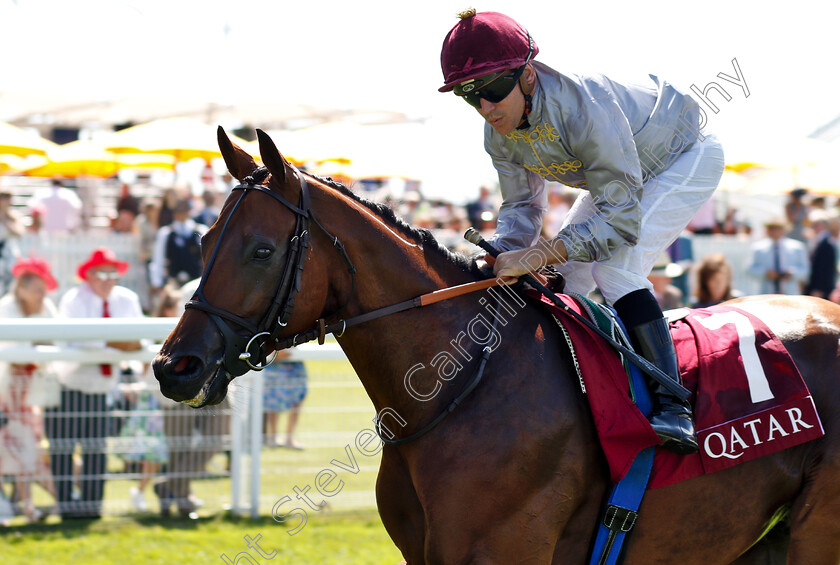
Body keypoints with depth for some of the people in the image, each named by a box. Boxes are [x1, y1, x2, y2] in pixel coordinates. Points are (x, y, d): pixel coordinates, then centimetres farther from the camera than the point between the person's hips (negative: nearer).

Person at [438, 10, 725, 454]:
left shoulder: (587, 107, -41)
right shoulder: (499, 135, -17)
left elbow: (621, 219, -41)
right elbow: (520, 208, -3)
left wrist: (537, 255, -46)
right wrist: (501, 259, -25)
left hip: (687, 160, -8)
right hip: (617, 178, 8)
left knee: (614, 266, -28)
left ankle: (671, 405, -31)